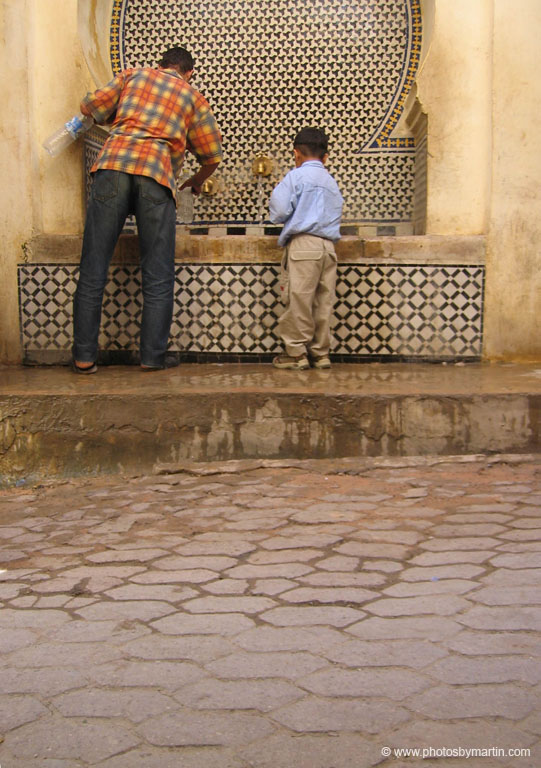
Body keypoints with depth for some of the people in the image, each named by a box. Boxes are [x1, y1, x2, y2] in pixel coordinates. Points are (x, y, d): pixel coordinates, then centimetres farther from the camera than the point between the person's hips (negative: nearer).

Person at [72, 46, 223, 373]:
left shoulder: (133, 75, 23)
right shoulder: (194, 99, 22)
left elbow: (91, 106, 15)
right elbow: (213, 156, 21)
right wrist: (196, 182, 41)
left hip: (113, 164, 1)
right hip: (157, 174, -1)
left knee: (93, 269, 2)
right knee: (158, 277, 5)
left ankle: (85, 357, 0)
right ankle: (153, 357, 3)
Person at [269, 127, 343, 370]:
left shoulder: (296, 176, 1)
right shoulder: (332, 182, 20)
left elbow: (279, 211, -6)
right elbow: (336, 215, 19)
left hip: (303, 243, -6)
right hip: (328, 245, 6)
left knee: (298, 299, -4)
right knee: (323, 300, 7)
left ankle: (296, 353, -2)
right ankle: (320, 352, 11)